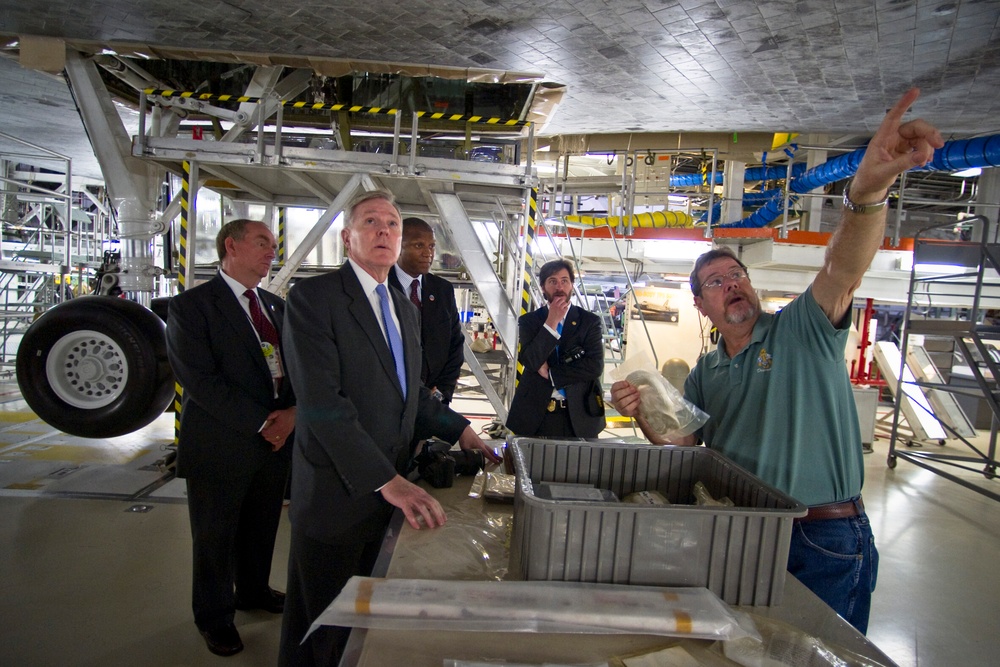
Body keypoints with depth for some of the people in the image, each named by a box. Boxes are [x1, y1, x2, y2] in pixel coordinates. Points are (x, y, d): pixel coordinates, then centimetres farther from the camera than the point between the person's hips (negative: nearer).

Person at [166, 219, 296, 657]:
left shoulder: (276, 307, 11)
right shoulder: (191, 305, -9)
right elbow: (200, 380, -17)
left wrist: (293, 412, -10)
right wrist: (262, 423, -19)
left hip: (276, 440, 6)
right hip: (221, 445, -5)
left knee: (262, 527, 20)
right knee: (216, 537, 12)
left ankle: (254, 591, 44)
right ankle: (214, 616, 34)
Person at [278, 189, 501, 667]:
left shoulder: (405, 309, 12)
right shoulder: (312, 298, -14)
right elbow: (322, 403, -23)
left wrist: (459, 430, 5)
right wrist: (388, 481, -28)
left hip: (392, 492, 7)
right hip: (337, 494, -6)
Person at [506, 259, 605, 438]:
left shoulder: (590, 321, 2)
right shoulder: (529, 321, 3)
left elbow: (595, 366, -9)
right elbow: (530, 361, -11)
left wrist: (551, 373, -10)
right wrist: (551, 322, -15)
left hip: (579, 414, 0)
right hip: (535, 414, 0)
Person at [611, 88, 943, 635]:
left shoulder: (802, 330, -6)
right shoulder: (705, 373, 9)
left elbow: (843, 269, -26)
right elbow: (681, 443, 9)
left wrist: (868, 189, -45)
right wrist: (644, 415, -11)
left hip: (825, 539, -4)